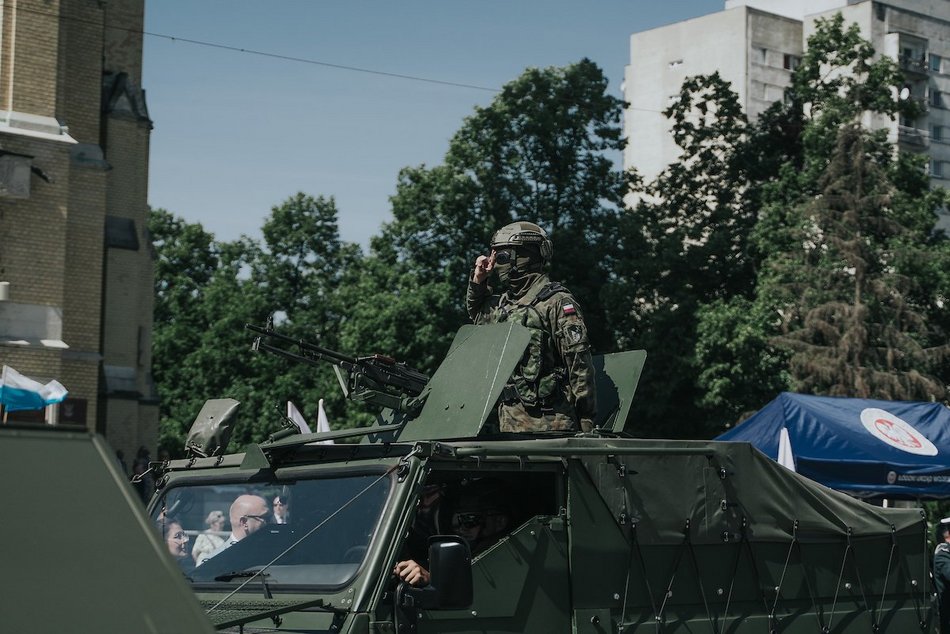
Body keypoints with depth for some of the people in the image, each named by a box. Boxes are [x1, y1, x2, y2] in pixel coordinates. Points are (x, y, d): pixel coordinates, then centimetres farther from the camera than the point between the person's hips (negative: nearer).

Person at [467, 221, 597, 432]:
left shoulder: (557, 302, -9)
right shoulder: (501, 301, 15)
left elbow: (580, 363, -12)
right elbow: (477, 314, 39)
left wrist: (587, 420, -14)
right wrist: (478, 280, 19)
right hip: (508, 419, 7)